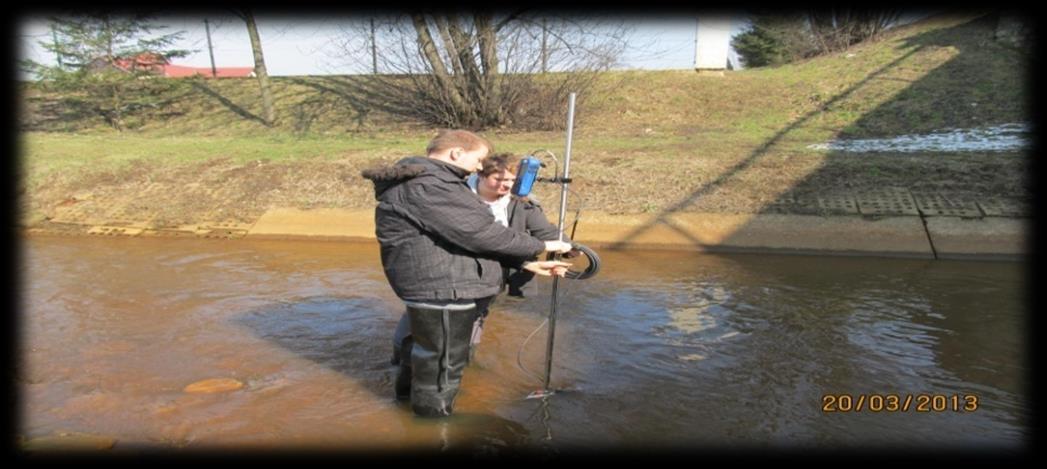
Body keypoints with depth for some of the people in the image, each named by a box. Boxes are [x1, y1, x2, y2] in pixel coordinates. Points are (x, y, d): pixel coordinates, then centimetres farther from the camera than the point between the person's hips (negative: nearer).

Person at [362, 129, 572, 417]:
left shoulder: (435, 183, 15)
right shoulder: (427, 187, -21)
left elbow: (472, 234, 12)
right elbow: (479, 234, -23)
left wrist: (526, 262, 5)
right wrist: (541, 246, -11)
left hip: (438, 287, 12)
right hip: (441, 289, -12)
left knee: (427, 349, 29)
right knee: (444, 363, 4)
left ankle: (409, 391, 51)